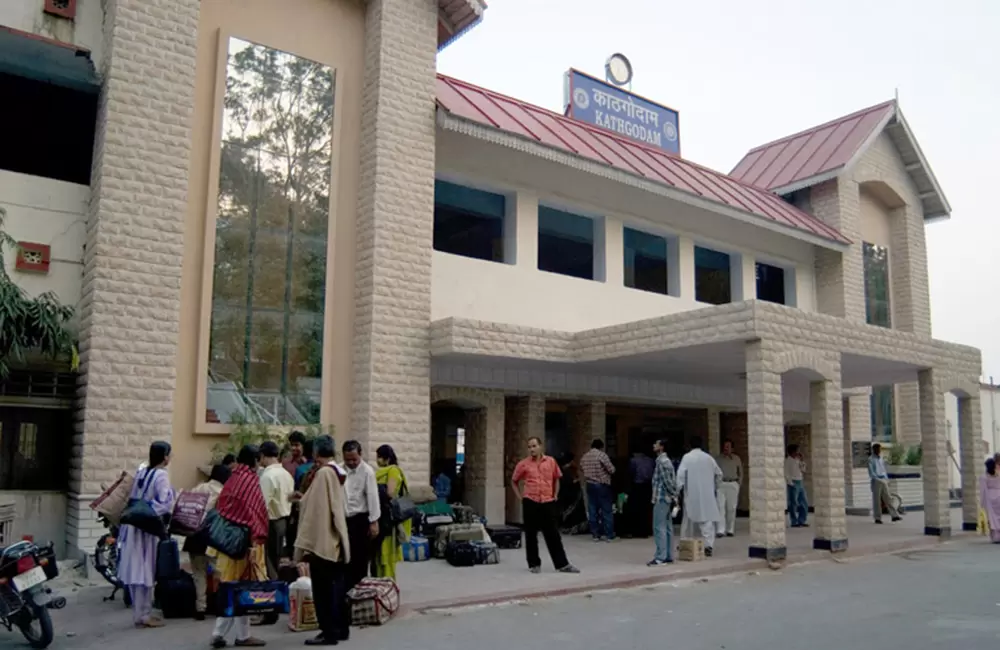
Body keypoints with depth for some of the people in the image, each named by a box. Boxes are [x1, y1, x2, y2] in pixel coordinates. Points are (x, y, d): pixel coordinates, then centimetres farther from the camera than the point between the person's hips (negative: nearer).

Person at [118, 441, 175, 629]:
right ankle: (143, 615, 6)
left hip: (134, 526, 7)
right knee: (146, 572, 0)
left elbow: (132, 499, 13)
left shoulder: (141, 472, 8)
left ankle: (140, 612, 21)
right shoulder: (161, 476, -14)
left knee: (136, 570, 12)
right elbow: (165, 504, -20)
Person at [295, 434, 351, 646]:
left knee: (323, 589, -1)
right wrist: (305, 499, 25)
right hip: (336, 539, 9)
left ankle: (329, 632, 4)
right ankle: (341, 628, 21)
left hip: (321, 539, -9)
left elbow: (316, 509, -17)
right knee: (336, 585, 15)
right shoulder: (338, 472, 9)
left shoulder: (322, 473, -16)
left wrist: (306, 542, -14)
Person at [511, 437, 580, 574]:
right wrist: (520, 497, 5)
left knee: (553, 535, 6)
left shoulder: (551, 461, 4)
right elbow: (514, 481, 12)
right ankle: (534, 564, 17)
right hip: (530, 503, -1)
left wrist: (555, 495, 11)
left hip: (548, 503, 1)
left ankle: (562, 564, 12)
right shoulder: (523, 464, -1)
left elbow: (556, 479, 18)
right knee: (531, 535, 5)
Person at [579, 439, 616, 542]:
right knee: (607, 510, 2)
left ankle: (595, 534, 10)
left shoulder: (584, 457, 7)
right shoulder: (602, 455, -11)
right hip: (602, 485, -5)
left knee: (592, 510, 8)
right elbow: (611, 470, -11)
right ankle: (609, 535, 4)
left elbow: (581, 469, 20)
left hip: (590, 485, 5)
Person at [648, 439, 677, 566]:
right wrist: (674, 495, 16)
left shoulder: (661, 461, -14)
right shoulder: (665, 460, 17)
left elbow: (668, 481, -19)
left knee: (659, 528, -8)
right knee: (667, 528, 10)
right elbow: (671, 481, 18)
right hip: (666, 498, 10)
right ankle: (668, 556, 13)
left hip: (661, 498, -10)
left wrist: (674, 495, -13)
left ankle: (660, 557, -8)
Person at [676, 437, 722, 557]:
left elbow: (681, 474, -13)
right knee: (708, 519, -2)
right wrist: (714, 485, 28)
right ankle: (708, 545, -16)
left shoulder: (687, 457, -5)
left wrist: (677, 489, -9)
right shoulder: (708, 457, 4)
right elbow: (719, 473, 13)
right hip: (707, 494, 1)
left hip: (691, 494, -1)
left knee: (689, 519, 14)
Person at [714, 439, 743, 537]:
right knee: (720, 507, -9)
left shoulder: (736, 459, 9)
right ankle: (720, 530, -11)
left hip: (733, 484, 1)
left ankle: (730, 530, 14)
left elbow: (740, 473, 14)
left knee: (731, 508, 3)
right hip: (721, 484, -1)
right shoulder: (718, 459, 7)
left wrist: (738, 484, 5)